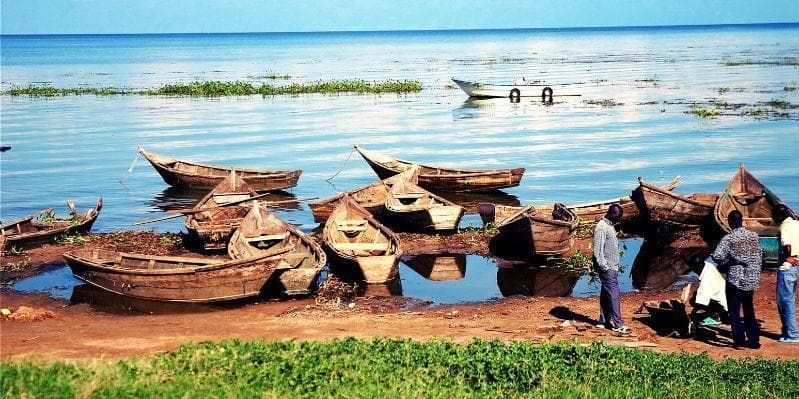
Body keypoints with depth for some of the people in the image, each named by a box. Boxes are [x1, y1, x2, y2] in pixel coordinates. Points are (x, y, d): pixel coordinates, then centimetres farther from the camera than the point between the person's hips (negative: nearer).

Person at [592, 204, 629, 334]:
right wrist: (605, 267, -19)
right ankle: (618, 324, -9)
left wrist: (615, 266, 17)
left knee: (606, 294, 12)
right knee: (614, 295, -9)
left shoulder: (610, 226, 16)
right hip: (607, 269, -10)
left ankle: (604, 321, 16)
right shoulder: (601, 227, -15)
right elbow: (597, 250, -18)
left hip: (612, 268, 10)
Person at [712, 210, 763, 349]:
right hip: (752, 280, 5)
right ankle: (754, 339, 18)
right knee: (749, 309, 17)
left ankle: (739, 340, 3)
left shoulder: (728, 239, -14)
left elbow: (717, 256, -23)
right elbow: (760, 256, 11)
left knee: (734, 311, 5)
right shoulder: (754, 236, 1)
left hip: (735, 280, -5)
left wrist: (726, 262, -3)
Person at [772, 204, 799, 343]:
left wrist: (786, 257, -11)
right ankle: (788, 330, 25)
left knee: (785, 301, 0)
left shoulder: (784, 228, -16)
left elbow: (787, 247, -29)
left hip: (787, 268, -9)